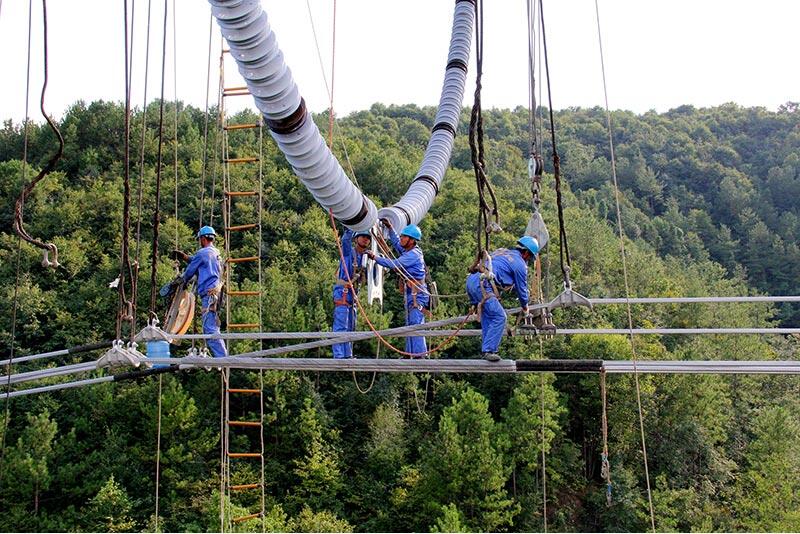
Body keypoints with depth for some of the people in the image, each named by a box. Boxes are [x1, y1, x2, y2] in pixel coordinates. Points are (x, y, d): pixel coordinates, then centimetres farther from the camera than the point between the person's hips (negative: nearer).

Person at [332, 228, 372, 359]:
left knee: (350, 327, 11)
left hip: (353, 293, 8)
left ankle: (347, 355, 17)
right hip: (342, 292, -8)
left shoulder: (365, 256, 16)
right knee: (340, 326, -12)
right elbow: (346, 238, -21)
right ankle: (339, 356, -14)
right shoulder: (348, 251, -2)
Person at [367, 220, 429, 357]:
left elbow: (394, 264, -20)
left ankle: (419, 354, -13)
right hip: (411, 294, 10)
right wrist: (389, 228, 25)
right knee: (410, 325, 11)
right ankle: (410, 353, 15)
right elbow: (396, 243, 32)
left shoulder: (413, 255, -15)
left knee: (416, 325, -12)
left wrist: (375, 257, -15)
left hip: (417, 294, -10)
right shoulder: (410, 251, 15)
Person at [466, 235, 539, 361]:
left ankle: (486, 349, 18)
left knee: (487, 316, 18)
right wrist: (525, 307, 30)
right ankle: (488, 351, -7)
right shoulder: (520, 264, 3)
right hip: (482, 285, -9)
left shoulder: (501, 252, 26)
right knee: (499, 317, -4)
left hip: (471, 279, 9)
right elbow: (521, 288, 13)